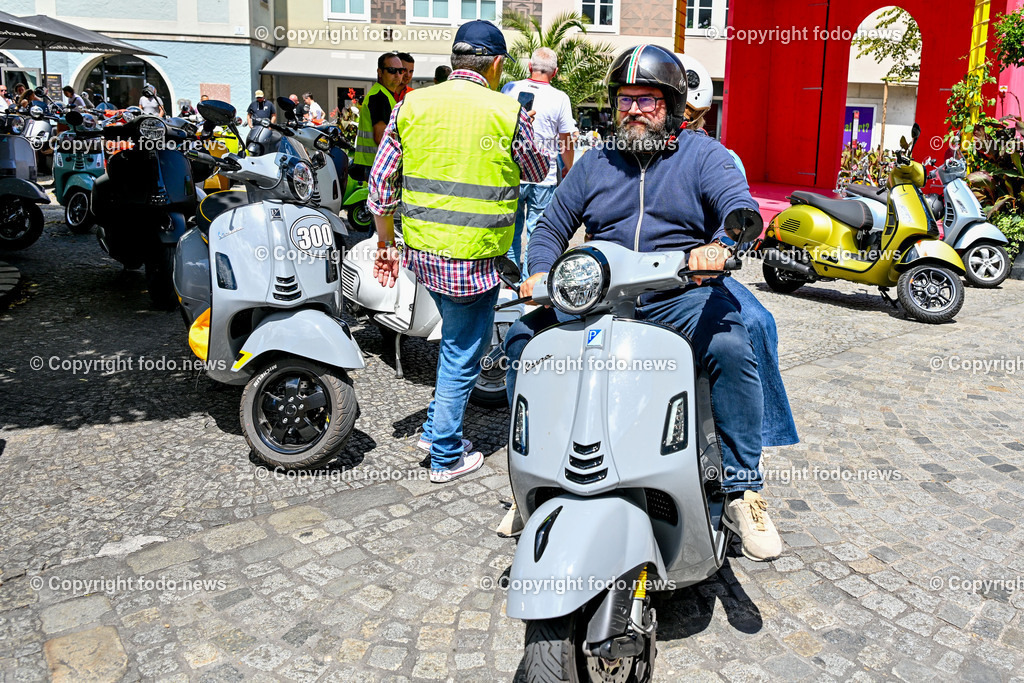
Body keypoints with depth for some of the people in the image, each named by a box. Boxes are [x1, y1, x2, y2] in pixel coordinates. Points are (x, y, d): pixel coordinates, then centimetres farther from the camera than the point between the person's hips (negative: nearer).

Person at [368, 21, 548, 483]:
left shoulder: (411, 105, 3)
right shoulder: (508, 113, -8)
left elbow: (381, 181, 4)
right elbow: (537, 172, 9)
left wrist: (385, 242, 14)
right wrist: (526, 132, 28)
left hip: (421, 250, 5)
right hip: (473, 257, -5)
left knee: (457, 337, 26)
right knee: (462, 354, 9)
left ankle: (435, 429, 33)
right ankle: (447, 457, 20)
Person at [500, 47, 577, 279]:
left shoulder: (509, 89, -1)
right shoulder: (559, 99, -8)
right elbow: (566, 141, -2)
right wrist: (568, 169, 14)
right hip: (544, 176, -2)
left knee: (511, 227, 17)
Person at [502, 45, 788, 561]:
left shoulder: (703, 155, 7)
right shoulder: (594, 164, 18)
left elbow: (743, 207, -9)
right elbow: (552, 227, 17)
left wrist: (721, 245, -33)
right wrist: (540, 273, -5)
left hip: (682, 294, -3)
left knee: (731, 350, -31)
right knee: (523, 337, -13)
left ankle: (742, 491, -17)